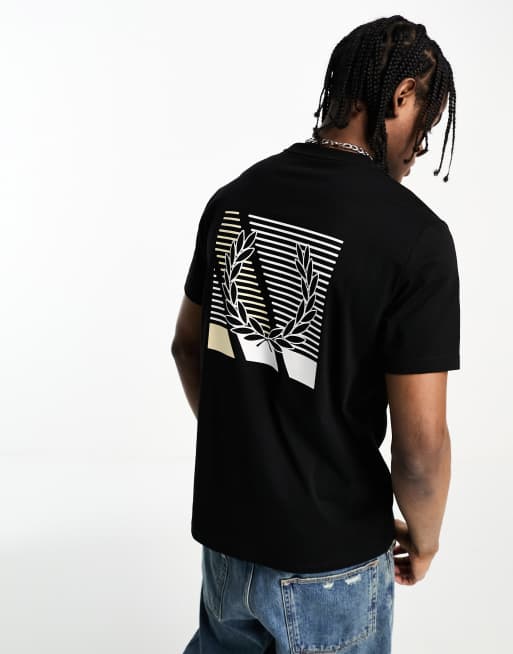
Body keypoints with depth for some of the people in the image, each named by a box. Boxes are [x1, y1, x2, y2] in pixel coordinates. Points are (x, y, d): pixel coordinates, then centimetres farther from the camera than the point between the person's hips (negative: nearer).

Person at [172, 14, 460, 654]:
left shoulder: (235, 195, -2)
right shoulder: (415, 236, -21)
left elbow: (187, 343, 8)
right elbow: (419, 441, -21)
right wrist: (424, 536, -1)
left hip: (224, 526, 5)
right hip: (331, 559, -4)